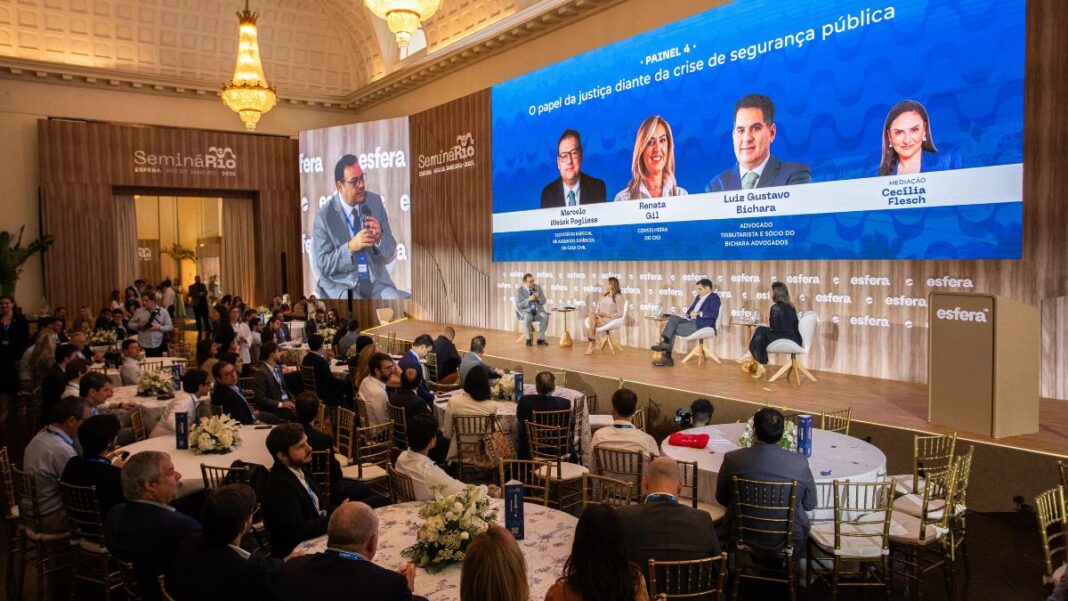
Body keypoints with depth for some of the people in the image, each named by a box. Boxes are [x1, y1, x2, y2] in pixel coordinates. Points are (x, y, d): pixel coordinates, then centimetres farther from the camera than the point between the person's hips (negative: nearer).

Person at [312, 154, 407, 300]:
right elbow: (322, 265, -7)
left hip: (376, 282, 4)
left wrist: (379, 238, -14)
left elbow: (391, 252, 8)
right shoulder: (324, 216, -7)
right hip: (341, 286, -4)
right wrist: (351, 247, -20)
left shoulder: (375, 201, 3)